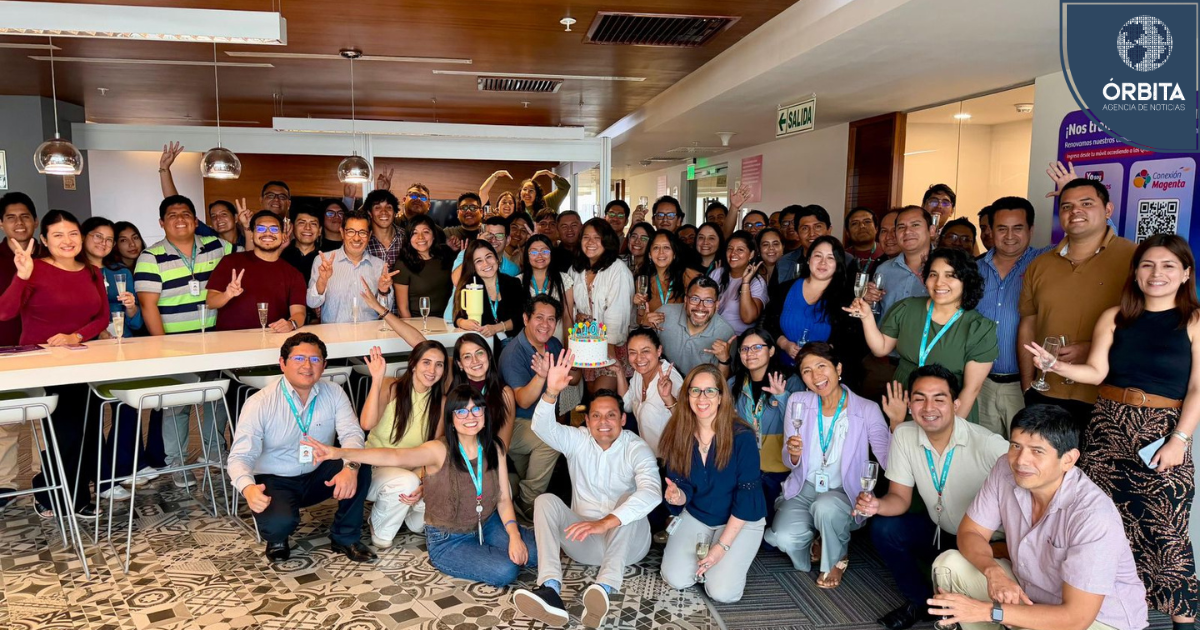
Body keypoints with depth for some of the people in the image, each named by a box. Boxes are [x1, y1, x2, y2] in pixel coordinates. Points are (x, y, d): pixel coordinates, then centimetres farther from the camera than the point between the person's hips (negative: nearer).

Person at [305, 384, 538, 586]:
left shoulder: (494, 449, -5)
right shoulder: (440, 450, -20)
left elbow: (504, 499, -4)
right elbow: (395, 456, -37)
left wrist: (514, 535, -21)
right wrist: (341, 453, -52)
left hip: (488, 525, 4)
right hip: (448, 539, -4)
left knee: (536, 553, -13)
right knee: (505, 572, -22)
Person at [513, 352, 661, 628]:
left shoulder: (637, 449, -10)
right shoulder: (577, 440, 1)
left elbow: (652, 492, -30)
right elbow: (543, 428, -20)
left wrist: (606, 522, -45)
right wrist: (551, 392, -40)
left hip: (625, 543, -3)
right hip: (583, 540, 3)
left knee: (630, 499, -31)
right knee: (546, 500, -20)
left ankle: (605, 587, -51)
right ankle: (550, 590, -42)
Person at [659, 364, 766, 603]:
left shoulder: (741, 436, -23)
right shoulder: (678, 434, -12)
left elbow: (747, 495, -18)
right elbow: (682, 488, -6)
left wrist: (722, 546, -19)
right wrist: (676, 495, -32)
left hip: (741, 520, -3)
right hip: (695, 516, 3)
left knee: (722, 592, -17)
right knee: (675, 579, -13)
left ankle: (731, 558, 15)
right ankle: (703, 550, 18)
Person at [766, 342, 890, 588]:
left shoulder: (867, 410, -10)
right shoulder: (797, 402, -3)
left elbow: (889, 463, -19)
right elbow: (790, 463, 5)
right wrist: (793, 454, -20)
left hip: (844, 492, -2)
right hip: (804, 487, 2)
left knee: (825, 508, -37)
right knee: (784, 538, -26)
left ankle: (837, 559, -1)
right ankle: (813, 548, 14)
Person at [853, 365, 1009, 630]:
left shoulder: (989, 445, -28)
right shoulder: (904, 435, -12)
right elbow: (900, 498, -7)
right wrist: (877, 505, -29)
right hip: (939, 532, 5)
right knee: (883, 529, -15)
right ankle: (922, 603, 9)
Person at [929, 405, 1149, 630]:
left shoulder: (1093, 516, -32)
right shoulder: (1006, 470, -16)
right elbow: (970, 532, -4)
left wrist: (989, 611, -32)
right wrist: (993, 571, -25)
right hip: (1030, 591, 6)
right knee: (949, 565, -9)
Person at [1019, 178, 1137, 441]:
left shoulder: (1133, 258, -5)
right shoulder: (1039, 266, 9)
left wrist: (1094, 349, -19)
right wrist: (1028, 388, 8)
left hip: (1106, 402, -4)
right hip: (1045, 398, 4)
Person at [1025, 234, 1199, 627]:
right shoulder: (1114, 319, 7)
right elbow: (1096, 372, 2)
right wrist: (1054, 365, -16)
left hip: (1164, 431, -3)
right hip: (1109, 425, 3)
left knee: (1164, 528, -2)